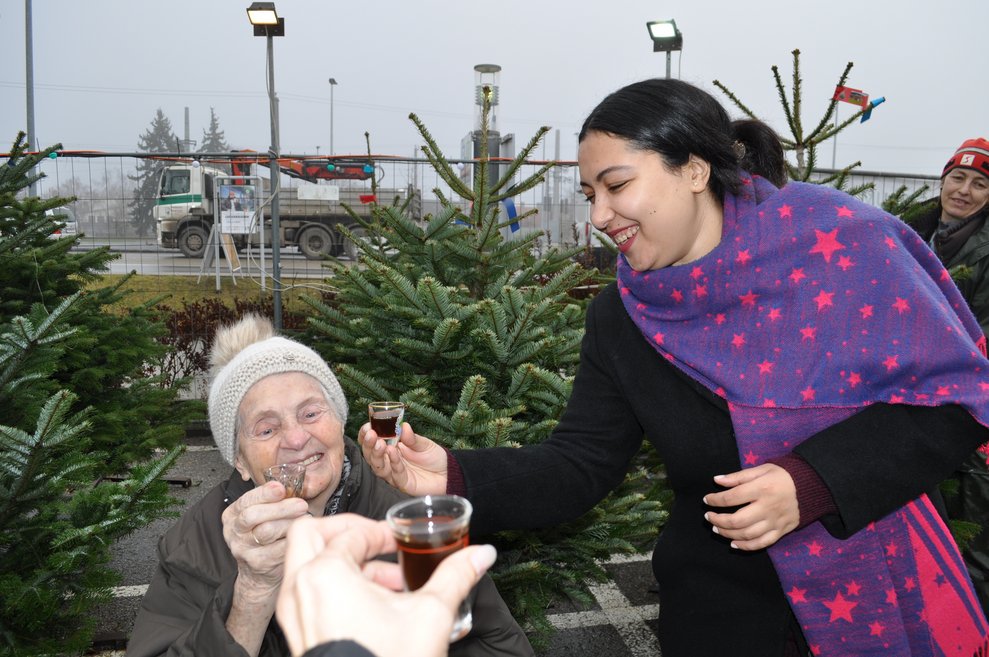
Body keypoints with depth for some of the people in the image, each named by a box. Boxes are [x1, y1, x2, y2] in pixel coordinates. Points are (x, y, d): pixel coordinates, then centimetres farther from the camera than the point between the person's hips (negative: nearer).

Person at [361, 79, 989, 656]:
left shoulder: (841, 241, -16)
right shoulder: (622, 319, -6)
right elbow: (580, 465, -7)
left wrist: (812, 482, -26)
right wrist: (457, 476, -24)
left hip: (890, 596, -1)